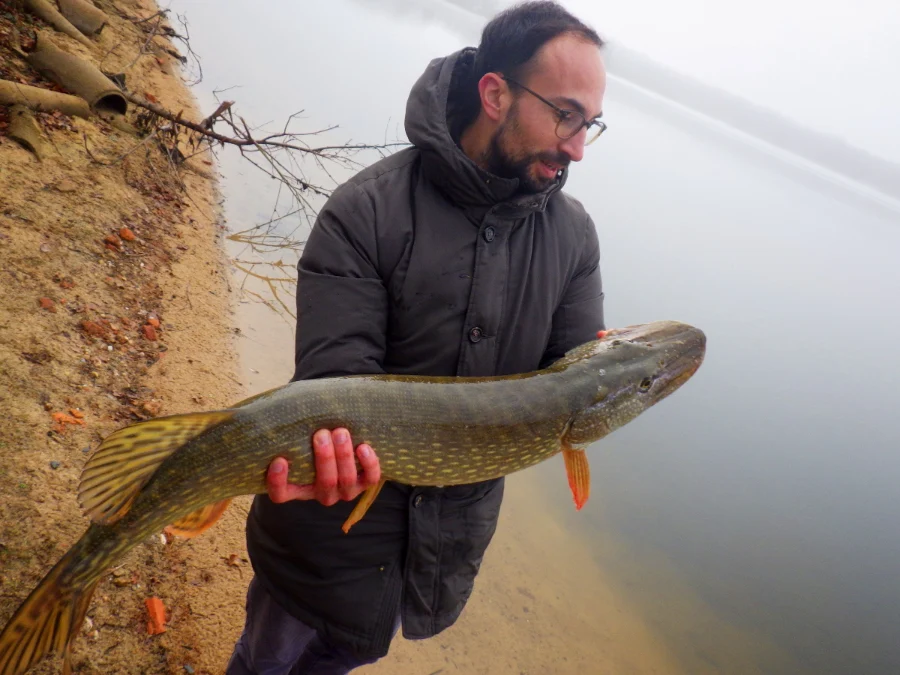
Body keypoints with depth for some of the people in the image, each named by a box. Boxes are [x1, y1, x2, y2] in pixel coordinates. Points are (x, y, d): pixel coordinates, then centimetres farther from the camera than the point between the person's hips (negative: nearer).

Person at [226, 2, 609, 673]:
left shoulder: (573, 234, -5)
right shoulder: (365, 210, -19)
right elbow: (337, 369, -23)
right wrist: (333, 445, -44)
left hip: (458, 524, 4)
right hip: (340, 514, -4)